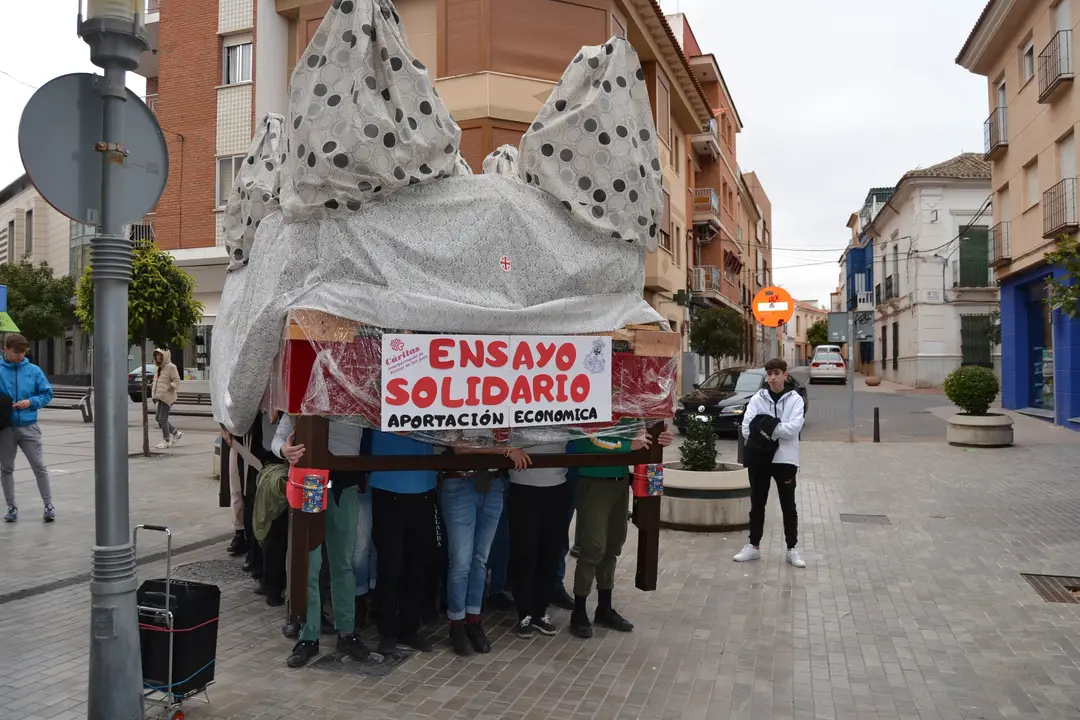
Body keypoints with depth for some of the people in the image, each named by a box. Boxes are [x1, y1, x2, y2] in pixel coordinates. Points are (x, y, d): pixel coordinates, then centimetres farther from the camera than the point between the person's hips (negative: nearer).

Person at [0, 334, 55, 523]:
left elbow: (47, 394, 4)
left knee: (40, 467, -1)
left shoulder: (34, 370, 1)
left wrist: (31, 402, -12)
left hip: (28, 426, -1)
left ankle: (49, 505, 4)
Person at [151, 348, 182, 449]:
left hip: (167, 397, -9)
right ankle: (176, 433, 22)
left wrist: (169, 387, -26)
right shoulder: (158, 368, 15)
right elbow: (156, 381, 21)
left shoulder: (171, 367, -11)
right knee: (157, 417, 12)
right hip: (161, 397, 9)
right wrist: (154, 395, 14)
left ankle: (167, 441, 5)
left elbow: (176, 380, -14)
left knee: (163, 419, -6)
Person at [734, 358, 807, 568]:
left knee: (788, 505, 7)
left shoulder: (795, 399, -2)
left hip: (785, 459, -2)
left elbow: (793, 428, -16)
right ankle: (754, 546, 23)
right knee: (757, 504, 12)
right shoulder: (757, 398, 3)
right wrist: (760, 441, -16)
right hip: (760, 458, 2)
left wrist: (767, 427, -16)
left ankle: (792, 549, 19)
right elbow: (747, 428, -6)